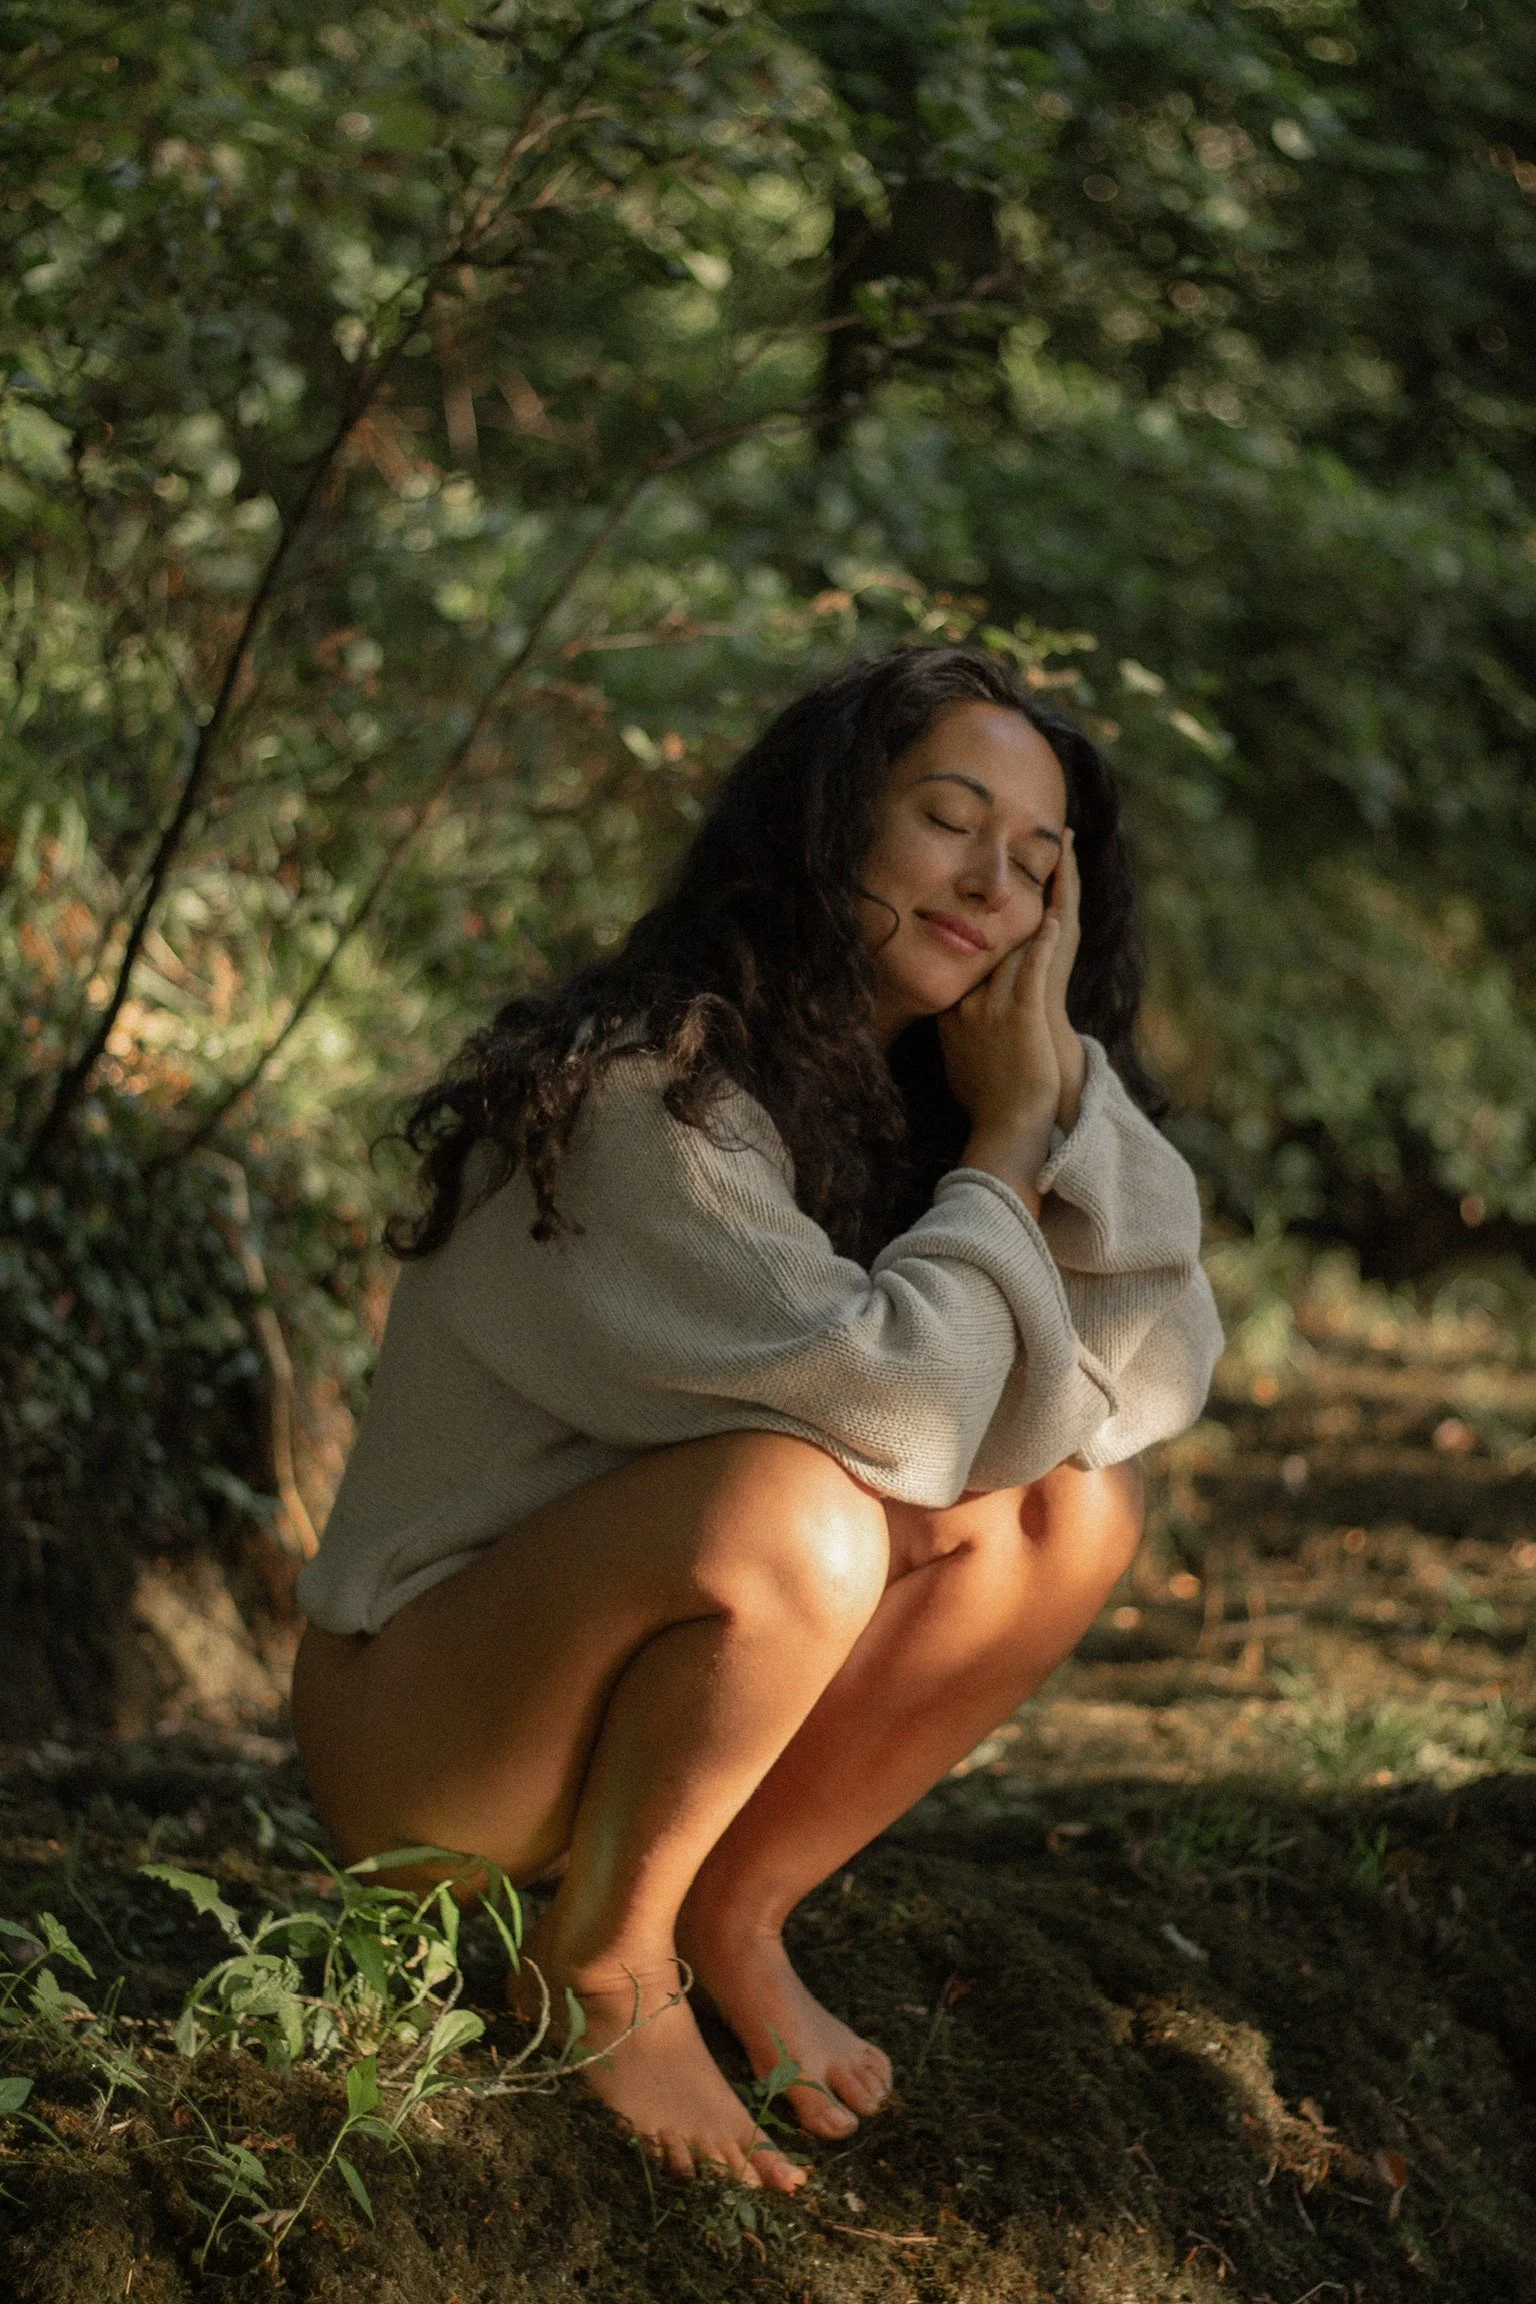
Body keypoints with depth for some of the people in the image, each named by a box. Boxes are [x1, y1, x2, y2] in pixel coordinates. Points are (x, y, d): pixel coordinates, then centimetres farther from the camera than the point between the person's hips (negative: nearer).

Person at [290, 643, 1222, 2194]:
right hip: (421, 1729, -7)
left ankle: (736, 1916, 3)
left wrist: (1053, 1074, -16)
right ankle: (605, 1959, -9)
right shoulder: (630, 1095, -23)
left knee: (1077, 1509, -10)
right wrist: (1009, 1140, -18)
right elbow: (892, 1401, -33)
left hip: (665, 1719, 7)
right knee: (785, 1503, -34)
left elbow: (1164, 1373, -8)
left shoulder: (912, 1110, 2)